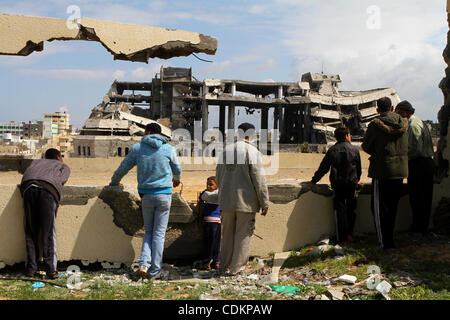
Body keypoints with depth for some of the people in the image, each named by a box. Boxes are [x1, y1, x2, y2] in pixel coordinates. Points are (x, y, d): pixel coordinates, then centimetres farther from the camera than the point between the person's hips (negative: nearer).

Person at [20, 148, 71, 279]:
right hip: (48, 190, -2)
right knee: (49, 233, 0)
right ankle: (51, 269, -6)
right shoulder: (64, 166, 31)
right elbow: (60, 180, 11)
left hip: (28, 187, 3)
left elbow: (25, 176, 23)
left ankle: (31, 268, 7)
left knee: (30, 232, 8)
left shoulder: (36, 161, 39)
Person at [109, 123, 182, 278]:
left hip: (146, 195, 1)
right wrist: (176, 179, 40)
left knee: (149, 231, 15)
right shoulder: (168, 149, 1)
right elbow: (177, 168, 17)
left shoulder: (137, 148, 2)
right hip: (164, 194, -1)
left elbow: (123, 168, 10)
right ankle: (154, 270, 5)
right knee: (159, 233, 4)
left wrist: (114, 182, 29)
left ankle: (144, 263, -3)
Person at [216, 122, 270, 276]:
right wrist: (264, 202, -5)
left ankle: (224, 267, 20)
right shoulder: (252, 151, -10)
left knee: (227, 234, 14)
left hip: (227, 200, 5)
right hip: (246, 201, -5)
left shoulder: (226, 150, 8)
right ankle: (235, 268, 7)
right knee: (243, 235, 5)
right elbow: (259, 178, -12)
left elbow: (218, 175, 16)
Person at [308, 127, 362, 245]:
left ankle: (342, 239, 0)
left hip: (337, 185, 0)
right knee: (351, 209, 13)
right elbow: (359, 168, 11)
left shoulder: (332, 150, 2)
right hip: (351, 184, 0)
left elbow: (323, 168, 3)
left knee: (340, 210, 2)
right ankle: (349, 234, 12)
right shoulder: (355, 149, 3)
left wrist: (314, 180, 12)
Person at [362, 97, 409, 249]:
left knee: (379, 208, 3)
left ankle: (385, 242, 1)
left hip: (382, 171, -5)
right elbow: (406, 147, 13)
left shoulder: (375, 124, -11)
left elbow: (366, 146, -2)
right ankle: (389, 238, 24)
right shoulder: (404, 124, 5)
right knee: (392, 207, 16)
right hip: (401, 170, 5)